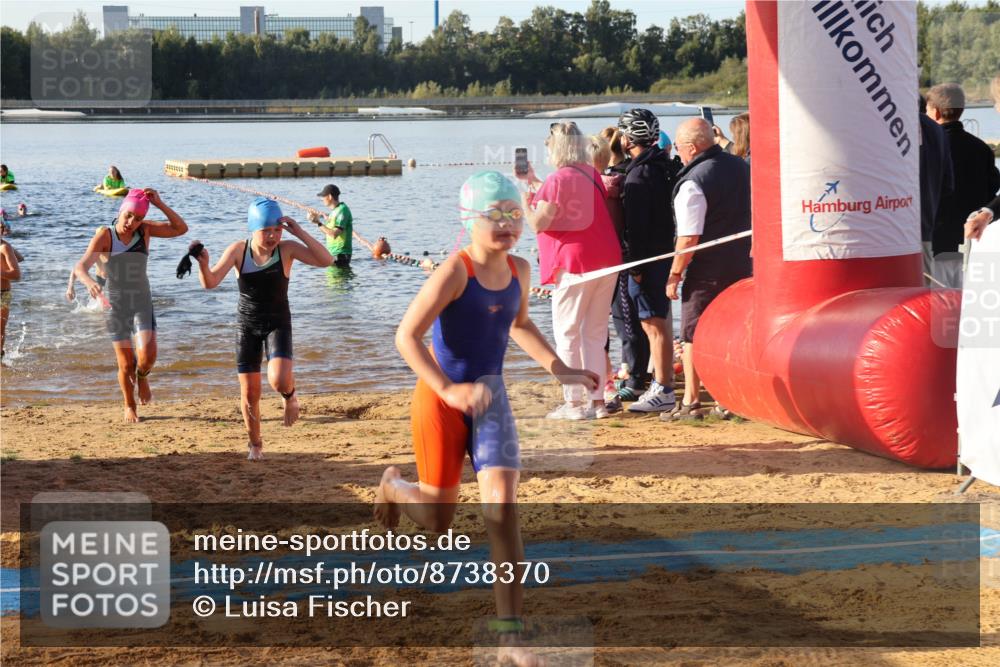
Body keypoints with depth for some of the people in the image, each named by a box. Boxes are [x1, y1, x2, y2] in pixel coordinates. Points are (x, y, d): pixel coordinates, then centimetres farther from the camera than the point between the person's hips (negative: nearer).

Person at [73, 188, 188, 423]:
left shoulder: (144, 230, -5)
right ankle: (129, 407, 27)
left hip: (142, 302, 2)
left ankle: (142, 377, 19)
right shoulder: (105, 236, -16)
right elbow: (81, 266, -27)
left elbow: (180, 229, -9)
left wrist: (160, 204, -19)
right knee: (126, 364, 0)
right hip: (115, 305, -2)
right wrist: (89, 282, -50)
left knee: (148, 355, -17)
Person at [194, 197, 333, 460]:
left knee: (279, 380, -26)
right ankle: (254, 443, 27)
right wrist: (203, 265, -38)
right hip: (247, 325, 1)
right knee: (249, 392, 4)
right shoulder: (238, 250, -11)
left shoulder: (287, 249, -13)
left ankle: (289, 396, 11)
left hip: (278, 323, -1)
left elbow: (326, 260, -24)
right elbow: (210, 283, -16)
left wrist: (300, 232, -29)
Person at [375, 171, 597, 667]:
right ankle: (393, 485, 47)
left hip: (490, 397, 4)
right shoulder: (455, 271, -18)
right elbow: (406, 336, -20)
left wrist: (560, 370, 13)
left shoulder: (519, 271, 2)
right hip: (440, 401, -4)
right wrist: (447, 390, -28)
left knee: (502, 505, -13)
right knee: (437, 520, 8)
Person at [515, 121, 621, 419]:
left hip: (575, 266, -8)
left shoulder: (558, 180, -14)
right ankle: (597, 400, 12)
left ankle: (573, 402, -2)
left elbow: (538, 224, -13)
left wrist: (526, 202, 5)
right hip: (608, 261, 8)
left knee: (567, 333, 0)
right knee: (595, 332, 12)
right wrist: (533, 181, 33)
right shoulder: (590, 174, 11)